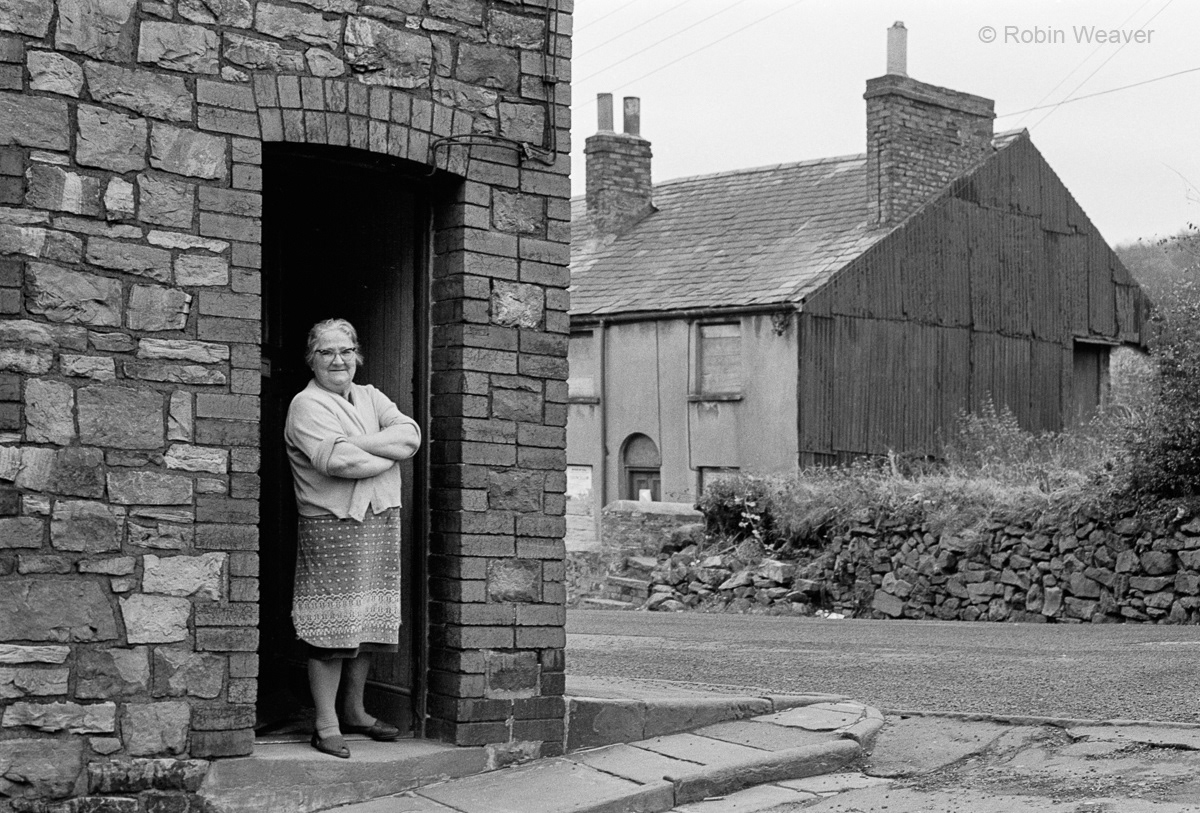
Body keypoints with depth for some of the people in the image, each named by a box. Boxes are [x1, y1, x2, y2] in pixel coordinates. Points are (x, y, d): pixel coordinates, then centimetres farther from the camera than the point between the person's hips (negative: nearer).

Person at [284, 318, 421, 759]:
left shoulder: (370, 397, 18)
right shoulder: (307, 405, -4)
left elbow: (411, 433, 1)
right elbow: (336, 460, -20)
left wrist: (358, 443, -12)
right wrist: (389, 454, -5)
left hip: (381, 523, 7)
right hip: (330, 526, -7)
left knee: (367, 623, 11)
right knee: (331, 628, -6)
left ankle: (354, 711, 24)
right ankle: (326, 724, 0)